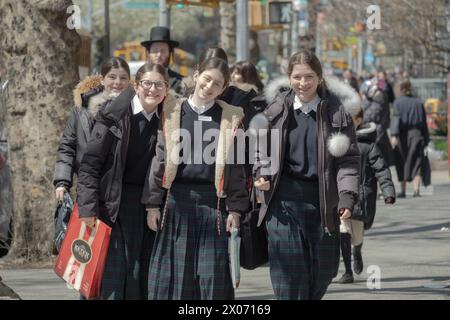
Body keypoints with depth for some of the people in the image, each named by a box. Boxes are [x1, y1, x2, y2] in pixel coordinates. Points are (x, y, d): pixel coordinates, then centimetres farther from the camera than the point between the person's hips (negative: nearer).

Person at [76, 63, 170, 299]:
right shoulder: (114, 116, -7)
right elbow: (90, 163, -7)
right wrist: (89, 208, -14)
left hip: (150, 206, 4)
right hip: (115, 204, -4)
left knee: (142, 275, 4)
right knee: (114, 271, -9)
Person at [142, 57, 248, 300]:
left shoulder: (230, 118, 5)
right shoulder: (172, 114, 7)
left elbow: (235, 166, 4)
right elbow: (160, 160, 8)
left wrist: (235, 209, -2)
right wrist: (153, 204, 3)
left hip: (213, 202, -1)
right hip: (177, 203, 1)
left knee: (213, 278, -1)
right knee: (172, 278, 1)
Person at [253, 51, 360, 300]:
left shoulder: (336, 112, 0)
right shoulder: (277, 111, 4)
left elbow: (348, 159, -2)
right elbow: (262, 149, 16)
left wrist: (347, 196, -12)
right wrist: (262, 175, -3)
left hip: (323, 200, 1)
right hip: (284, 200, 0)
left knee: (325, 269, 9)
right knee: (288, 271, -6)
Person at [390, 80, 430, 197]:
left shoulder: (398, 103, -1)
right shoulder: (418, 102, 8)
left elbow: (396, 118, -15)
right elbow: (424, 122, 8)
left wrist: (393, 135, -24)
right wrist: (426, 140, 12)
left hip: (403, 135, -1)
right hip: (417, 135, 1)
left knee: (402, 164, 11)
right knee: (416, 163, 0)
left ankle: (403, 191, 15)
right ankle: (416, 189, -17)